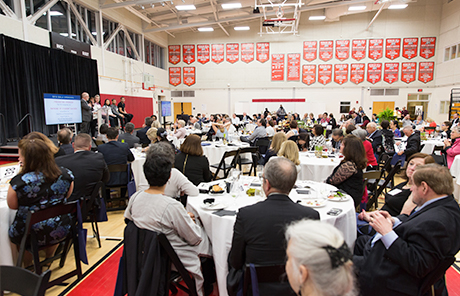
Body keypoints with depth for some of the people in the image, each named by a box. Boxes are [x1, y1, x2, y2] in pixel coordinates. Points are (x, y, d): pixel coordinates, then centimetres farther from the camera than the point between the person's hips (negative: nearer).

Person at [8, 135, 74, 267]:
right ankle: (49, 258, 57)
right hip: (60, 231, 3)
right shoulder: (65, 175, -14)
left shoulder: (19, 182, -24)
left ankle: (27, 266, 50)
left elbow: (12, 206, -4)